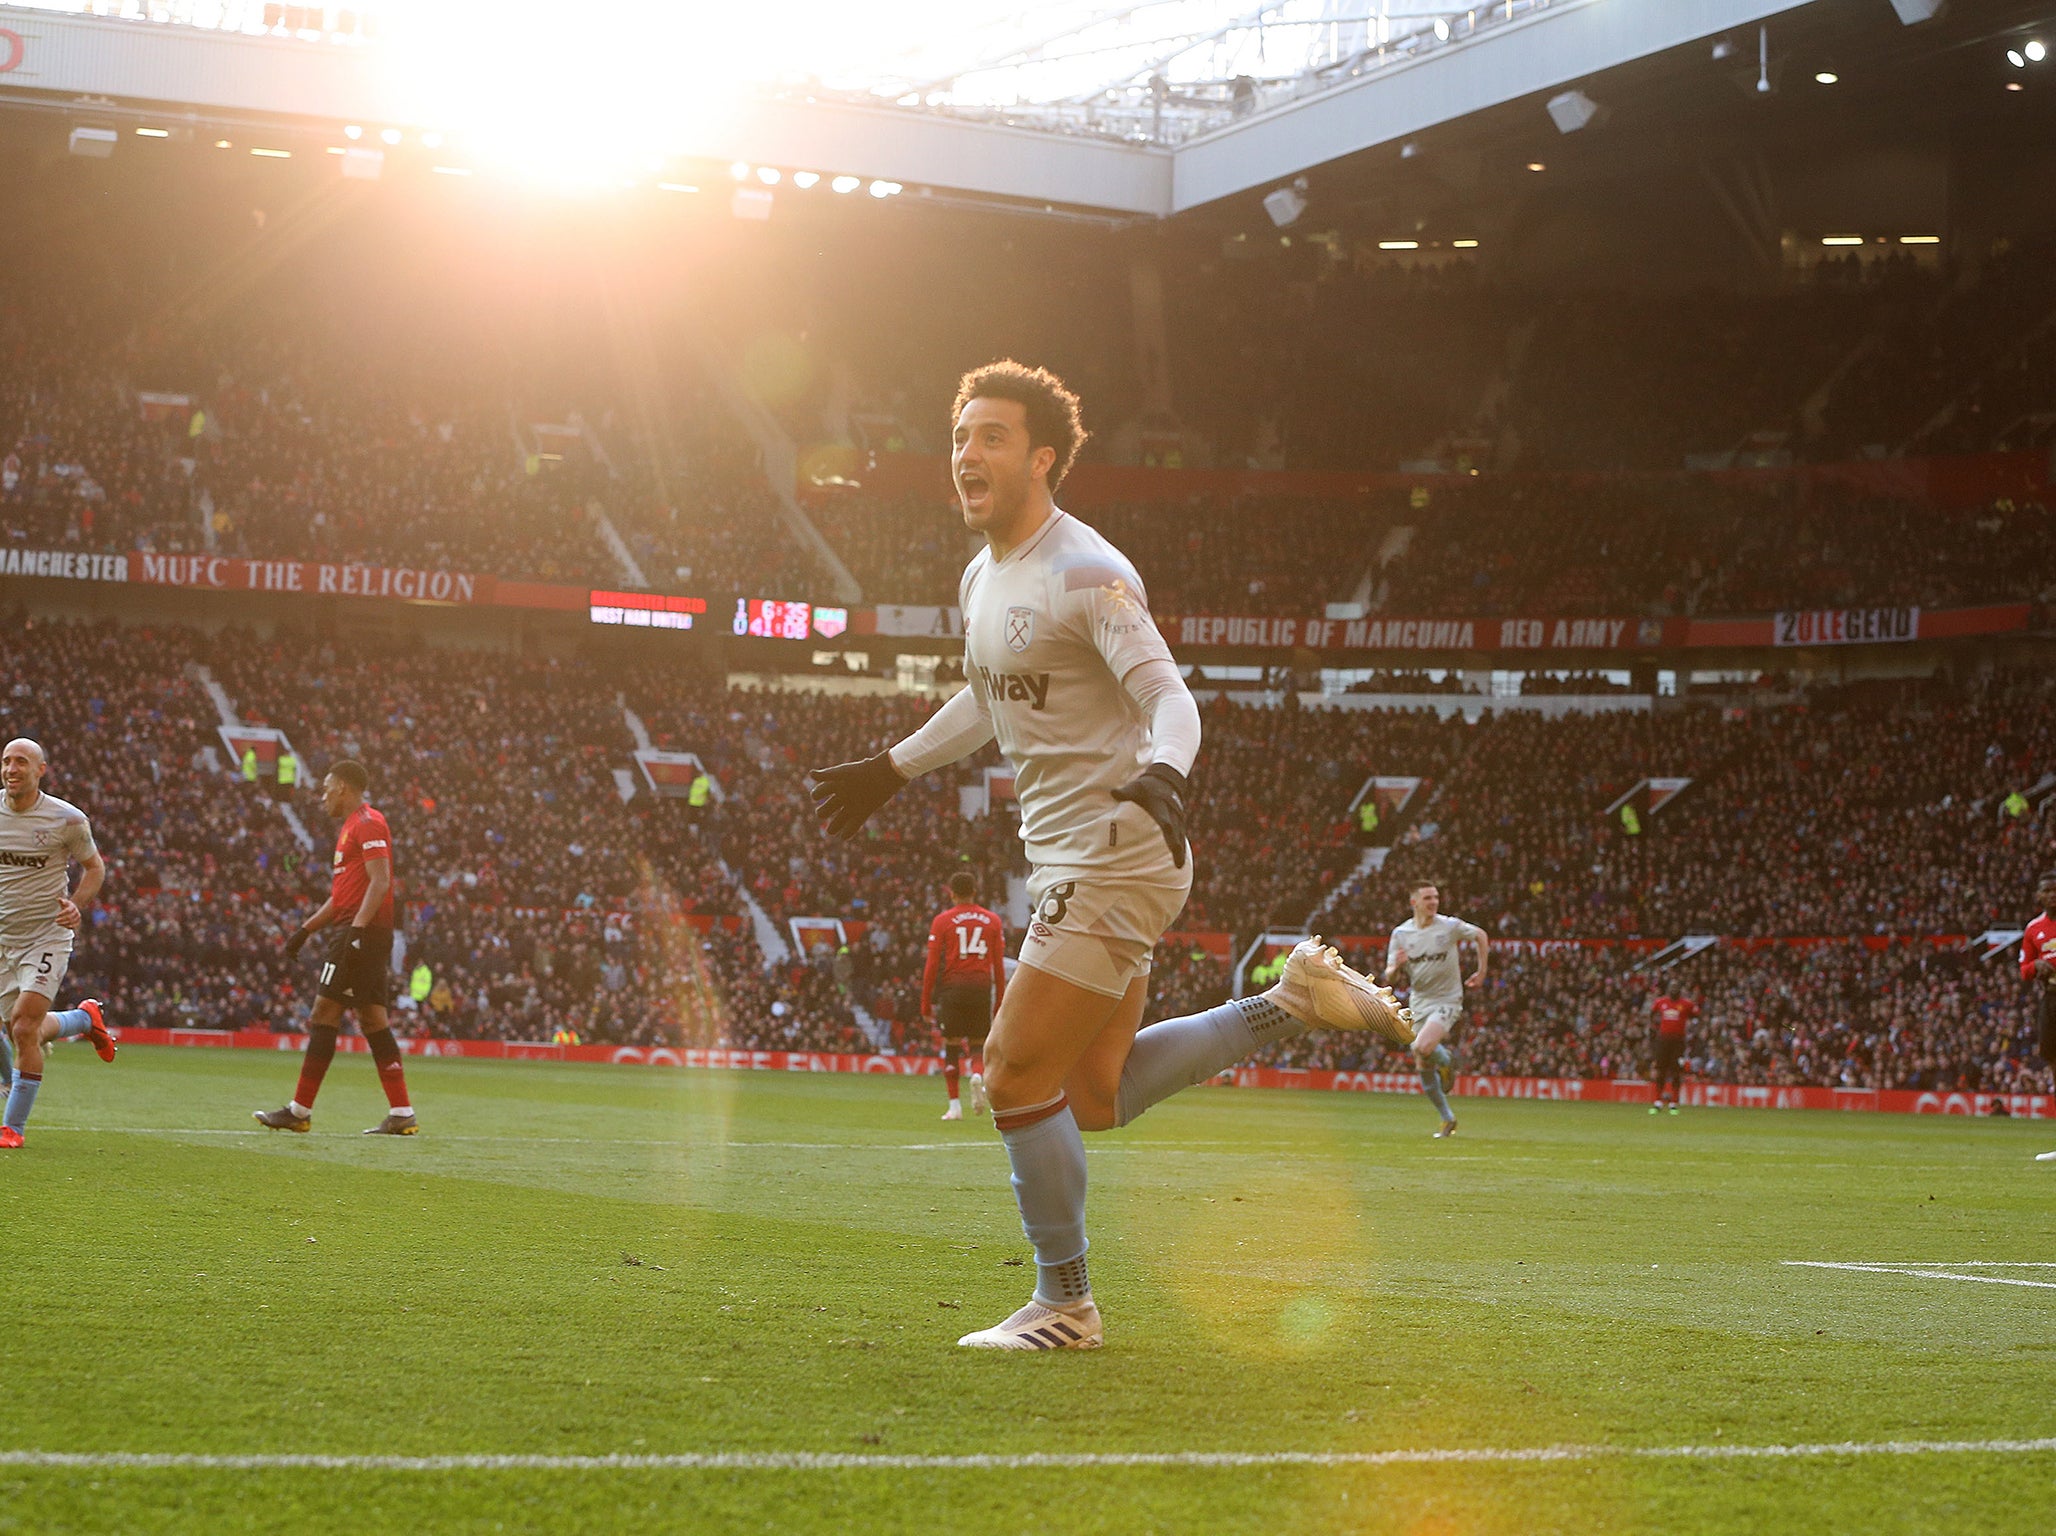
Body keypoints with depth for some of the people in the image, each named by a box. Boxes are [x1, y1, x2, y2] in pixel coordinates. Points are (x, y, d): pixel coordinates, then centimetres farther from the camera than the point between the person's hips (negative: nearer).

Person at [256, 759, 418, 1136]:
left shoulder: (367, 824, -9)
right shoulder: (351, 827, 23)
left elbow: (380, 881, -19)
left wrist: (356, 928, -27)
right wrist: (305, 930, 26)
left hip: (361, 932, -10)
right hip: (364, 935, 10)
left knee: (324, 1016, -8)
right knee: (373, 1021, 7)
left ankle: (300, 1111, -7)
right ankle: (402, 1115, 4)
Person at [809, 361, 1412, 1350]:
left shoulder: (1087, 575, -15)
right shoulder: (981, 580, 13)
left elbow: (1168, 695, -24)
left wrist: (1163, 773, -44)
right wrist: (889, 771, 37)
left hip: (1114, 861, -9)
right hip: (1062, 861, 9)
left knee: (1018, 1077, -9)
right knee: (1097, 1098, 11)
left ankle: (1064, 1306, 5)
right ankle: (1294, 1002, 21)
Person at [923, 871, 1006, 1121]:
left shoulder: (942, 920, 3)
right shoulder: (992, 920, 9)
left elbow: (932, 965, 0)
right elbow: (998, 964, 8)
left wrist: (926, 1002, 5)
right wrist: (1000, 1001, 13)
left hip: (953, 986, -1)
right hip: (982, 986, 1)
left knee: (951, 1046, 4)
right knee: (978, 1043, 12)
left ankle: (954, 1106, 0)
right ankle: (978, 1075, -20)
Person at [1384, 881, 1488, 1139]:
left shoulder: (1450, 926, -7)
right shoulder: (1400, 934, -1)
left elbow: (1480, 935, 12)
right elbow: (1389, 979, 0)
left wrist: (1481, 973, 10)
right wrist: (1397, 966, -23)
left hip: (1447, 1001, -4)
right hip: (1418, 1004, 4)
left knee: (1422, 1047, -29)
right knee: (1423, 1070, 4)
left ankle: (1447, 1061, 5)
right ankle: (1447, 1118, 23)